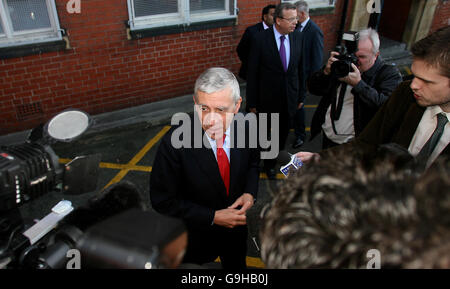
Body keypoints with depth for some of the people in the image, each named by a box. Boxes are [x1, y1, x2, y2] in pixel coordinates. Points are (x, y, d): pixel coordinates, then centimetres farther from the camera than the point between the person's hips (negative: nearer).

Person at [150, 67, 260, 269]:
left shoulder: (245, 126, -19)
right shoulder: (174, 142, -31)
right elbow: (162, 201, -21)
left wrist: (250, 192, -16)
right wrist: (213, 217, -25)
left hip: (236, 228, 3)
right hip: (196, 236, -3)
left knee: (237, 265, 32)